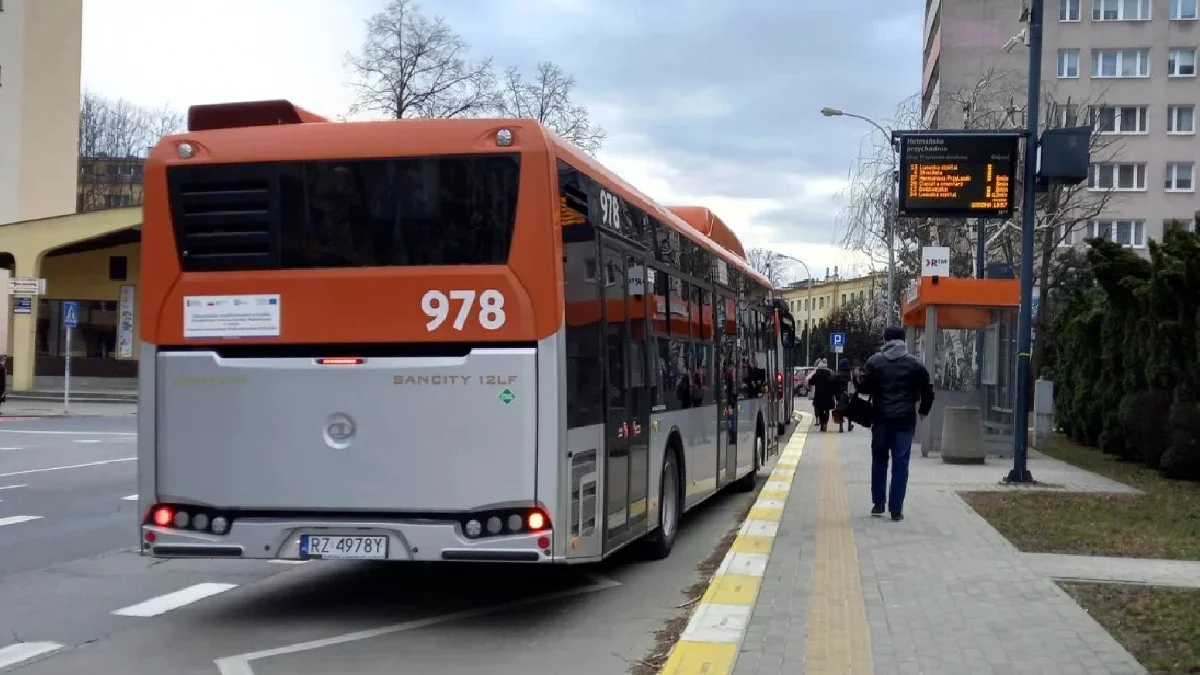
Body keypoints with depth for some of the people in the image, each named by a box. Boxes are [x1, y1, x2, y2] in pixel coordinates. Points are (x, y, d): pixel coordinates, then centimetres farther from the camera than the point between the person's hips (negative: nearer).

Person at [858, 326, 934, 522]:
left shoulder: (874, 361, -1)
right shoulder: (915, 364, 3)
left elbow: (864, 388, -5)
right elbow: (927, 390, 3)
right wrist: (923, 410, 18)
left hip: (881, 417, 0)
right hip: (905, 418, 0)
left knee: (879, 461, 14)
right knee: (900, 463, 2)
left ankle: (878, 503, 17)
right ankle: (896, 509, 0)